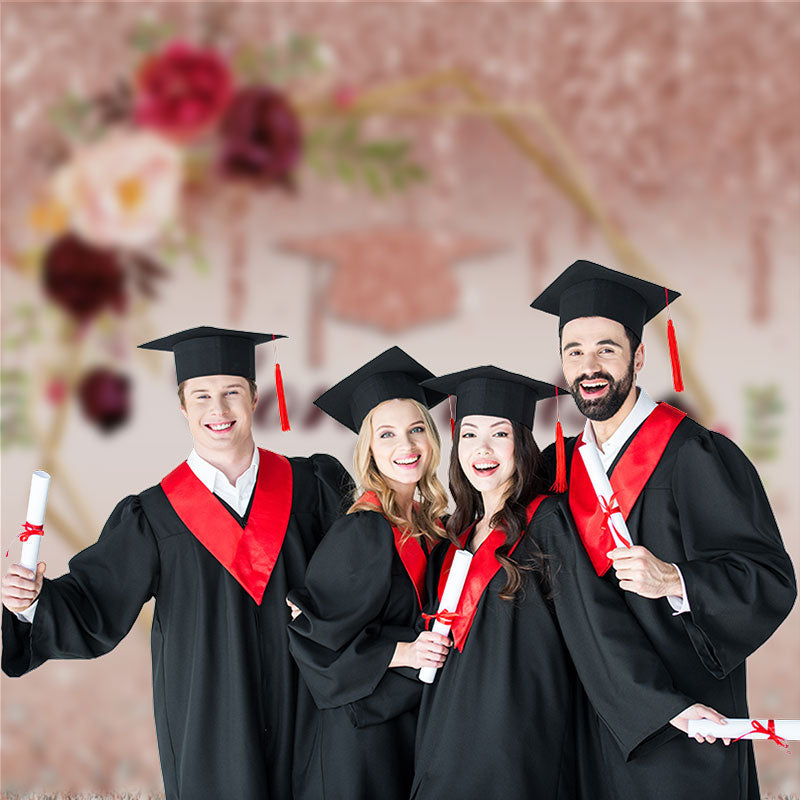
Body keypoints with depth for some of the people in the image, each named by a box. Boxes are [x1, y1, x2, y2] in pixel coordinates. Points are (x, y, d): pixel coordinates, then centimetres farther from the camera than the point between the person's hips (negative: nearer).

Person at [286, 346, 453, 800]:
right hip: (365, 733, -7)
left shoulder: (427, 523, 5)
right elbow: (311, 634, -16)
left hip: (418, 719, 7)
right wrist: (402, 652, -19)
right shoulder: (362, 532, -16)